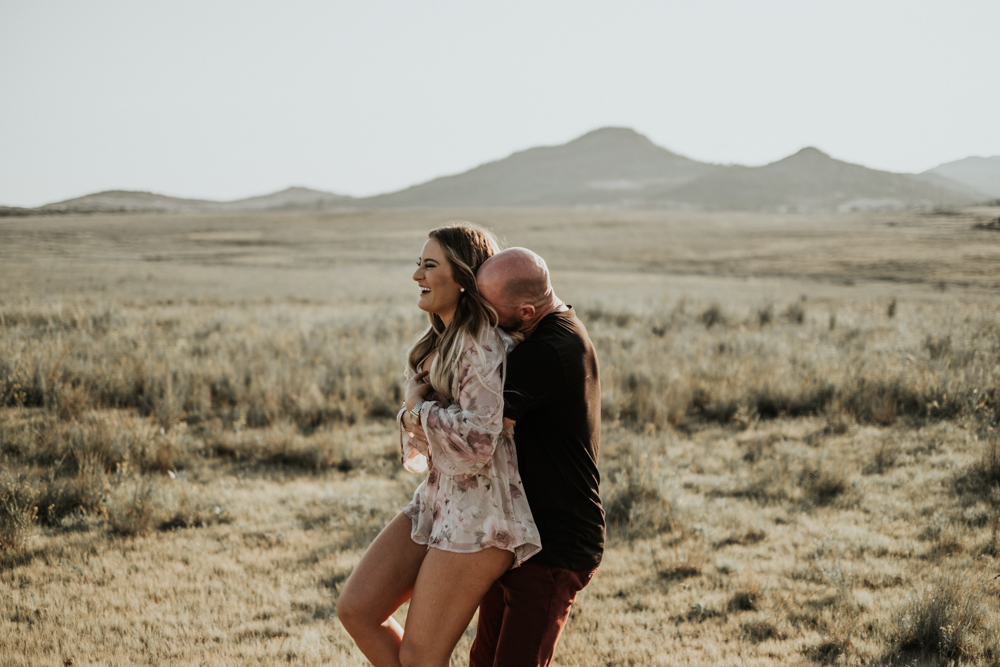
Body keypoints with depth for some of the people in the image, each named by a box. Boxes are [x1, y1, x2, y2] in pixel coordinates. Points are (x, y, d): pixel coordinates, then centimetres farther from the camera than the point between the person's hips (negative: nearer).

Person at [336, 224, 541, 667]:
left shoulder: (483, 348, -17)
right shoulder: (437, 343, 14)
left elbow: (477, 439, -24)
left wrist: (420, 414, -8)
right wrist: (414, 424, -4)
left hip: (476, 515, -9)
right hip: (436, 498, 9)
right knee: (355, 610, 4)